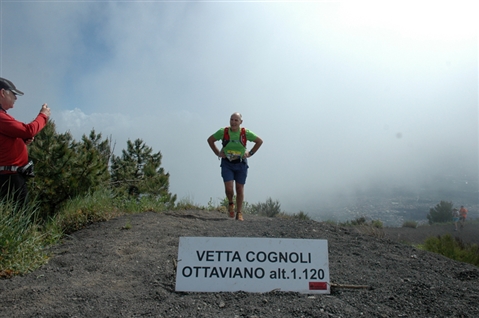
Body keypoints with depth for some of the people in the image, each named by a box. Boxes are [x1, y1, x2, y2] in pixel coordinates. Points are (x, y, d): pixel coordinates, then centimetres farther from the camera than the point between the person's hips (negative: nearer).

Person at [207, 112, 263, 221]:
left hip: (241, 164, 0)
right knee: (229, 188, -11)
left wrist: (250, 153, -1)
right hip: (227, 164, 0)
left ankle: (239, 213, 17)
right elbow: (210, 140, 6)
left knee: (240, 189, 4)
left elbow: (259, 141, 4)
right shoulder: (223, 132, -9)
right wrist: (217, 153, 0)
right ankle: (230, 203, 22)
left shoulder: (246, 133, -10)